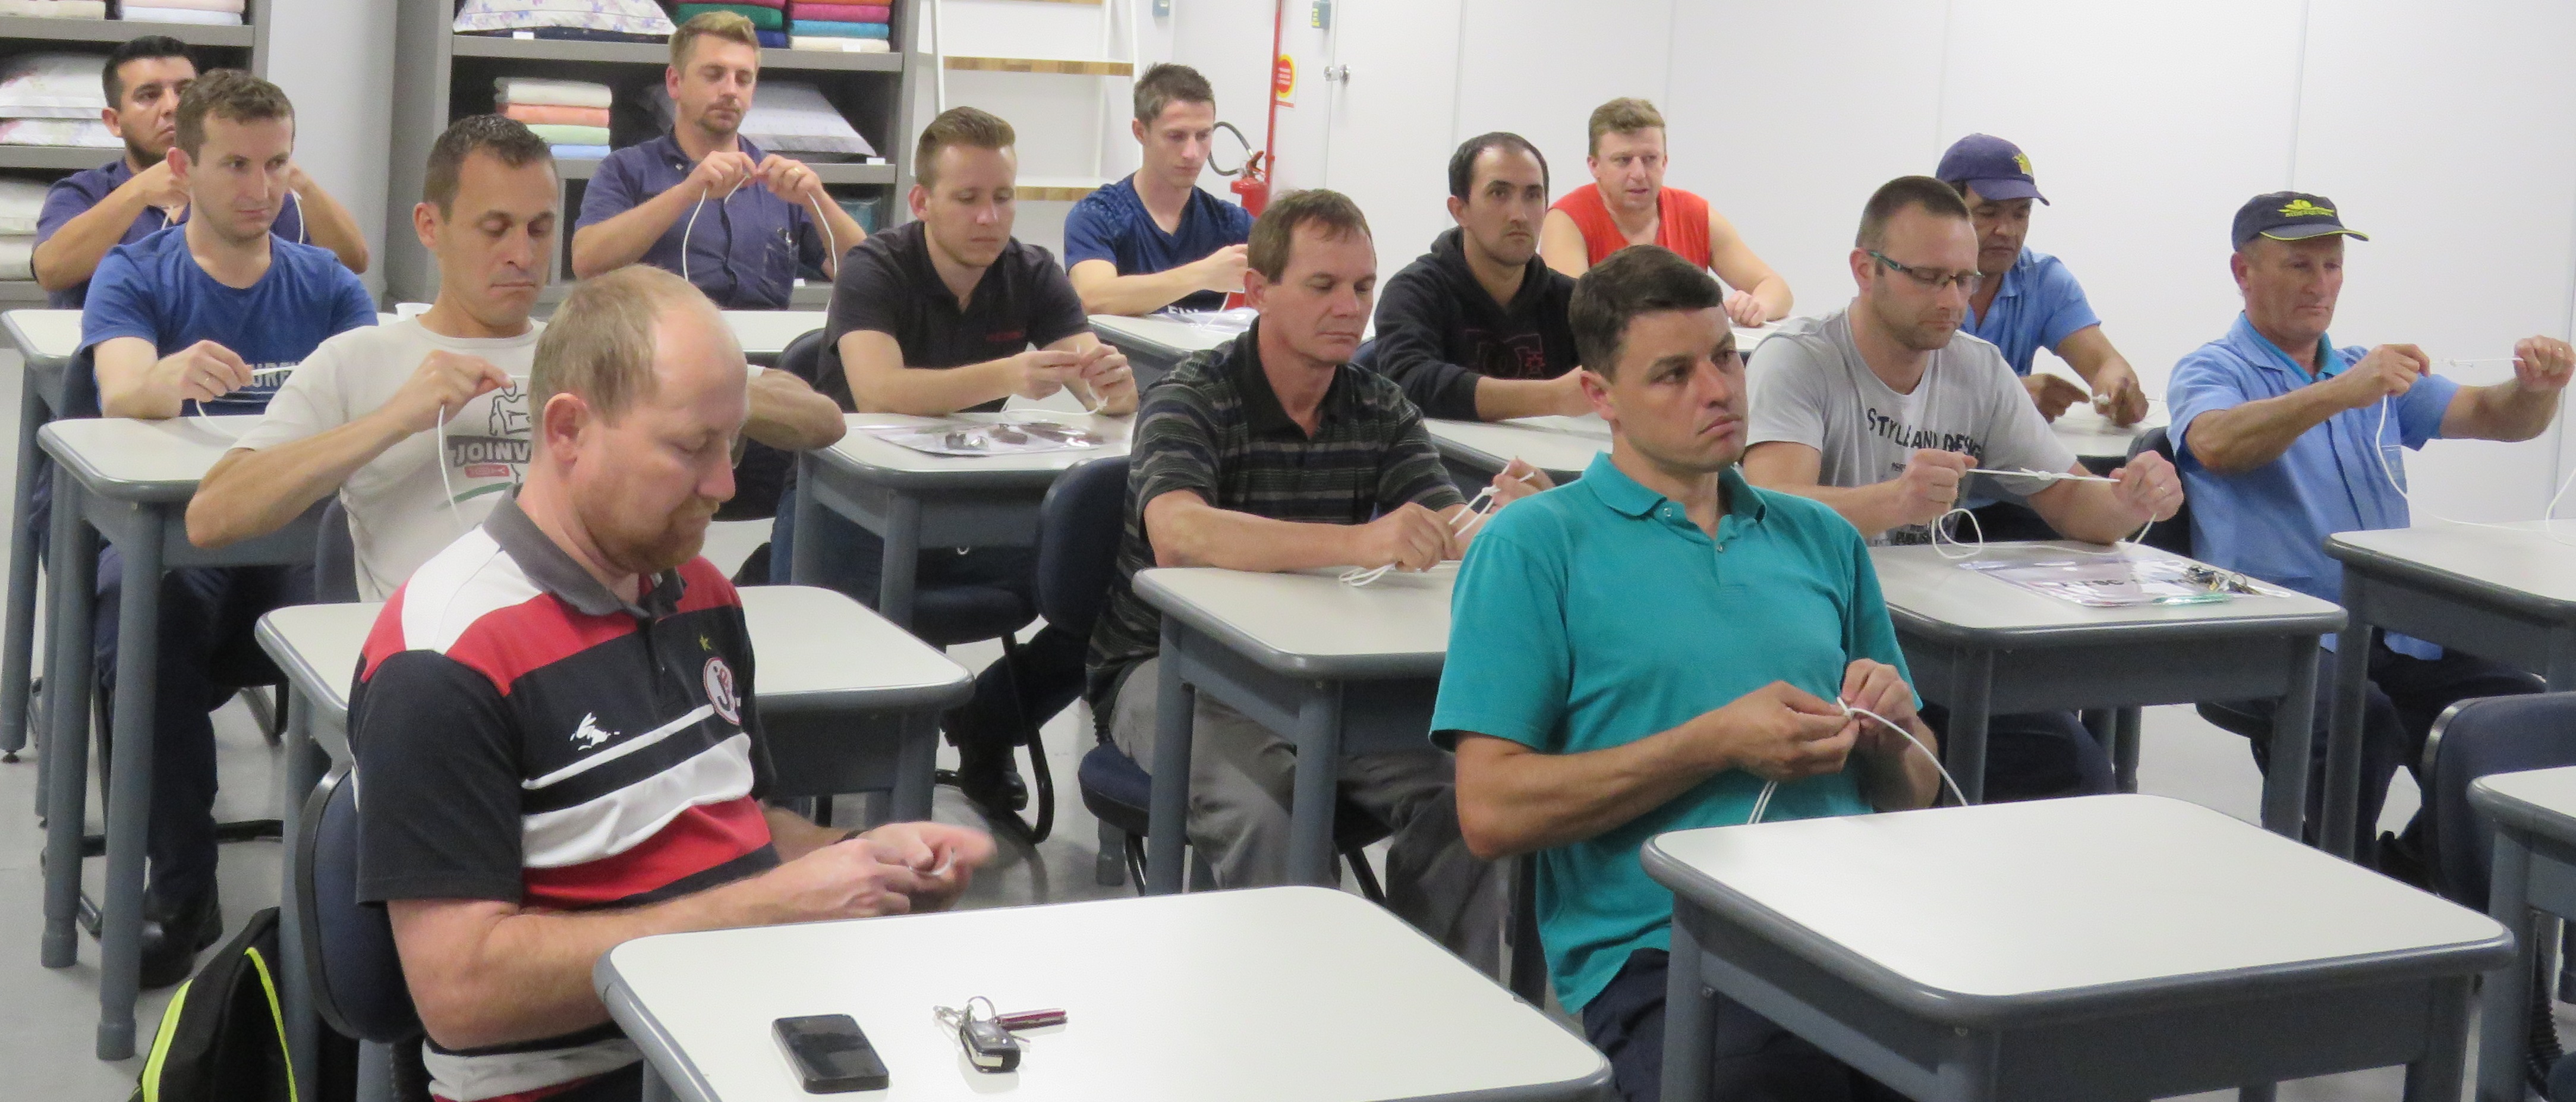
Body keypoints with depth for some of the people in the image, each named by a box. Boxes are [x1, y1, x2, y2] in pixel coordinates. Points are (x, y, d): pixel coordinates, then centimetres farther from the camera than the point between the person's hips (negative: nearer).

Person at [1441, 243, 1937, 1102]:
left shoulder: (1822, 539, 22)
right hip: (1666, 959, -5)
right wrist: (1716, 745, -9)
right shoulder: (1535, 545, 5)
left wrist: (1886, 733, 2)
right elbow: (1491, 813, -4)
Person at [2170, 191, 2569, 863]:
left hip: (2394, 634, 6)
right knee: (2362, 720, -35)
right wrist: (2340, 393, -29)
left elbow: (2495, 418, 13)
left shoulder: (2374, 374, 25)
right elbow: (2215, 445, -18)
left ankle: (2410, 876, -1)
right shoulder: (2211, 372, 6)